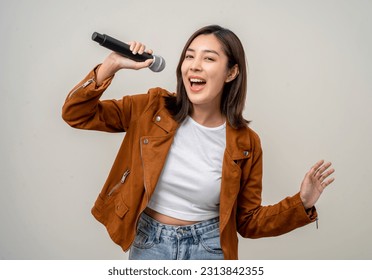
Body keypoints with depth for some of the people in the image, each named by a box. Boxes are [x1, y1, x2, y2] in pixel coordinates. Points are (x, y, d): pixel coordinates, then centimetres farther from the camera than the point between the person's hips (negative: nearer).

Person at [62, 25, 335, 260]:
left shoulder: (245, 143, -10)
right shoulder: (154, 108, -9)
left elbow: (248, 221, -1)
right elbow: (76, 115, -7)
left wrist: (301, 203, -16)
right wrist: (111, 66, -19)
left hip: (207, 248, -1)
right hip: (148, 243, 1)